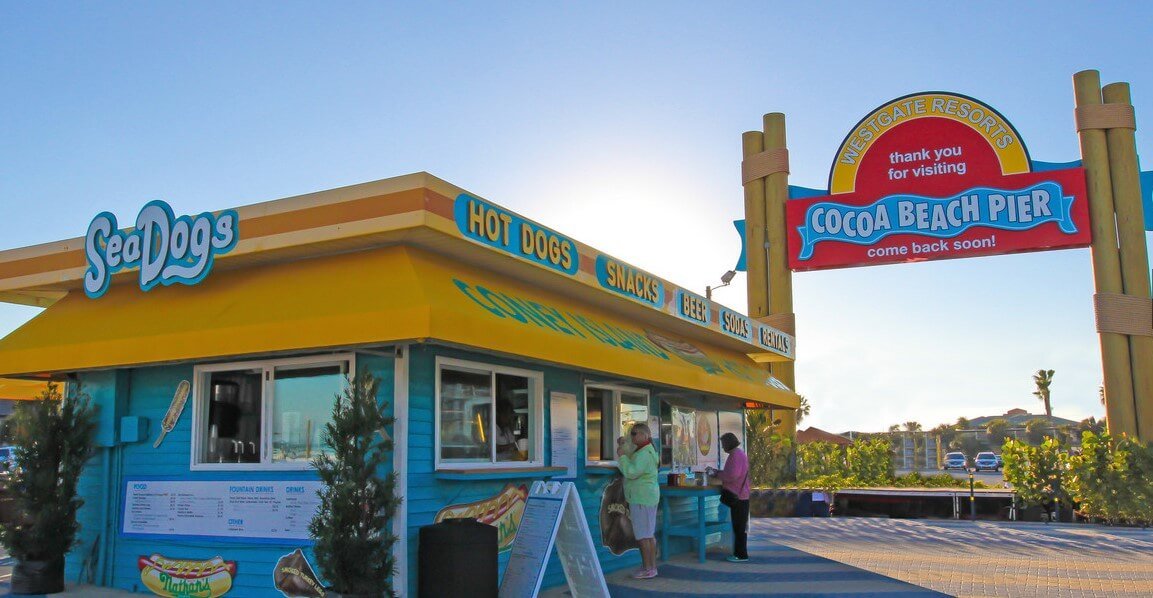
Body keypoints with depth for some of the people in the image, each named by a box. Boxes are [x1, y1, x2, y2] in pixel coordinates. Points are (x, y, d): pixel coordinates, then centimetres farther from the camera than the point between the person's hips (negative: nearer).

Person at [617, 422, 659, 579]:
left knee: (643, 536, -7)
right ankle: (651, 567, 20)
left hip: (642, 499, -11)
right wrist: (622, 448, 12)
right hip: (646, 497, 11)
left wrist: (622, 456, -15)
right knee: (649, 534, 14)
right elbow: (630, 469, 21)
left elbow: (631, 472, -26)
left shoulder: (645, 453, -18)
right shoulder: (644, 450, 16)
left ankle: (648, 569, -3)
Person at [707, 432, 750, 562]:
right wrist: (716, 471, 17)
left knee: (739, 527, -5)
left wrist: (716, 474, -12)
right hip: (738, 496, 10)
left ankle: (742, 555, -1)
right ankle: (739, 553, 20)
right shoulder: (736, 454, 17)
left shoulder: (737, 455, -16)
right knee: (738, 526, 14)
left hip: (739, 497, -10)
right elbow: (731, 474, 24)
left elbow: (733, 475, -24)